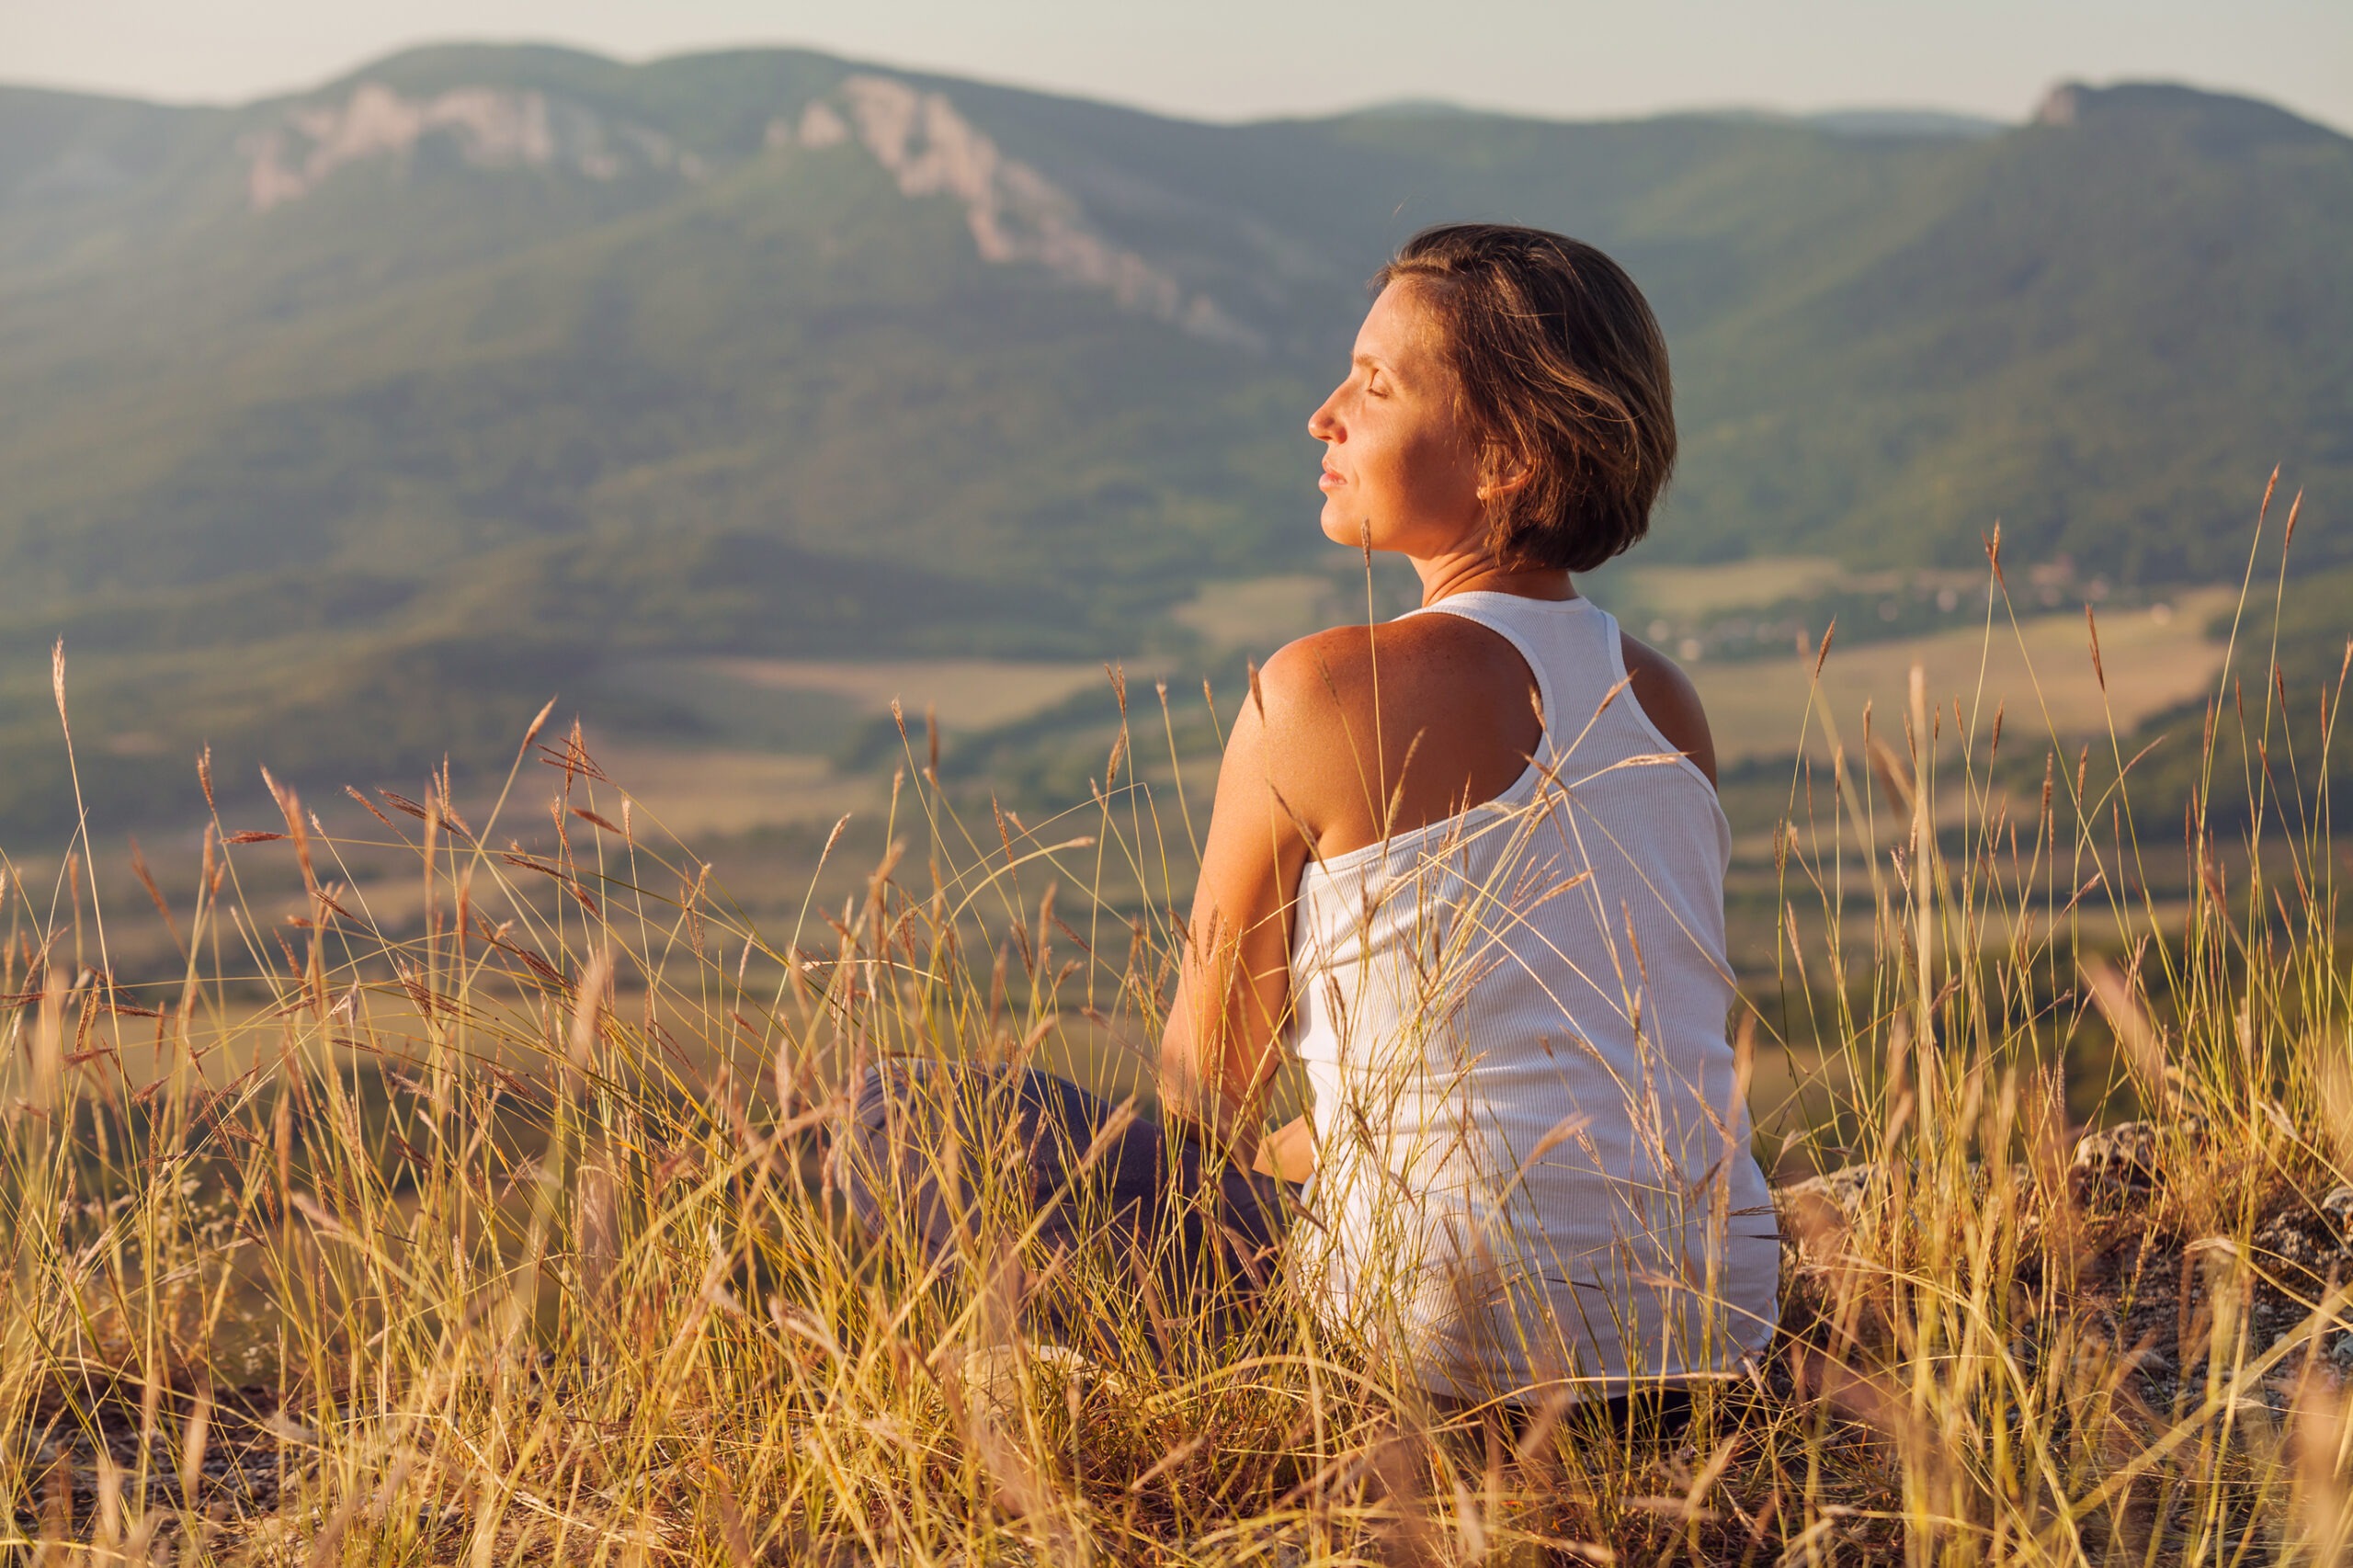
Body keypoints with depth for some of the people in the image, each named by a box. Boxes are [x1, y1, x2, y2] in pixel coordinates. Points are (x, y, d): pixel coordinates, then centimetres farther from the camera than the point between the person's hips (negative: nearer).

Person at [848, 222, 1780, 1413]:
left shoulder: (1327, 692, -12)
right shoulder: (1668, 708, 7)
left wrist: (1243, 1163, 23)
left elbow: (1209, 1078, 0)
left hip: (1475, 1337, -8)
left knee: (906, 1117, 4)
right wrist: (1322, 1149, 26)